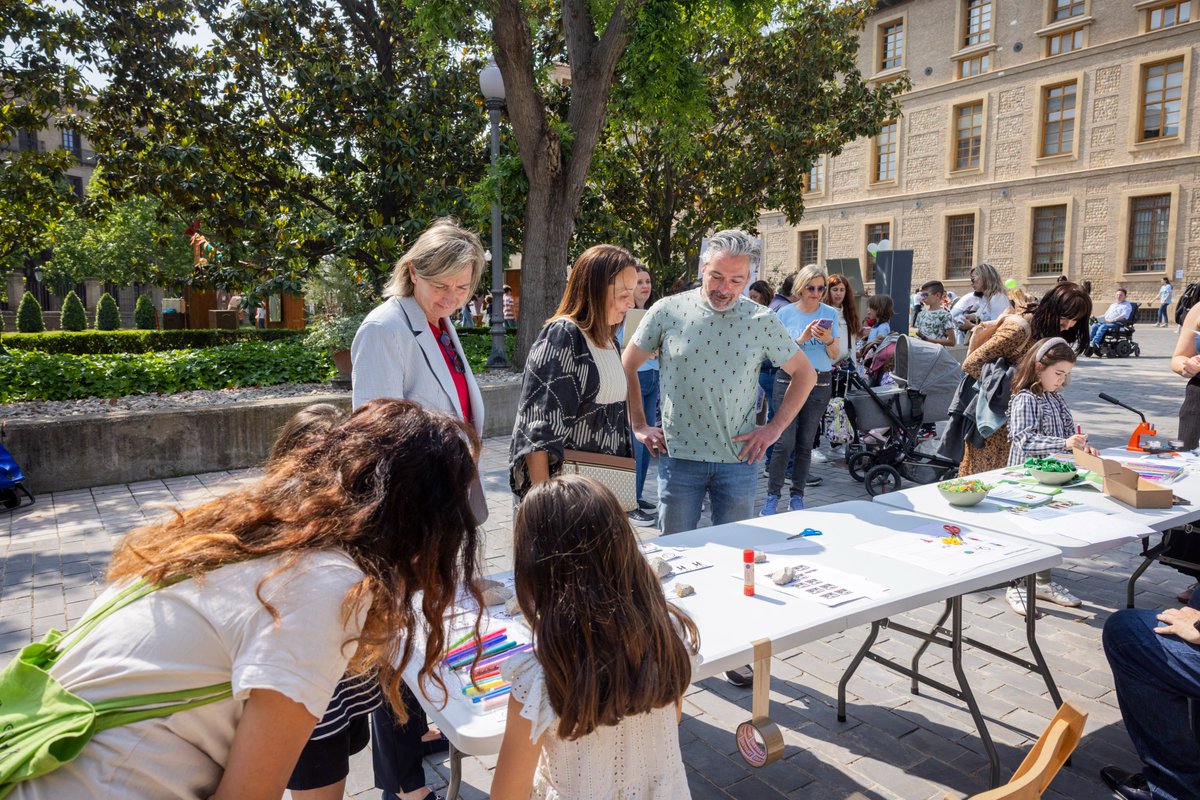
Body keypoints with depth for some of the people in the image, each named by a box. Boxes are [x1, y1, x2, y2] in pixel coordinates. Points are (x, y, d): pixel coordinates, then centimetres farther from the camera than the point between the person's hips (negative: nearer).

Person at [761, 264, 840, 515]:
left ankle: (797, 497, 17)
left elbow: (836, 356, 6)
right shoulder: (786, 313, 0)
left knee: (805, 443, 7)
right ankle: (772, 497, 1)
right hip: (789, 380, -2)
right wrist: (802, 339, -17)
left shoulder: (830, 314, 6)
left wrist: (829, 340, -14)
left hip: (820, 383, 2)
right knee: (785, 442, -9)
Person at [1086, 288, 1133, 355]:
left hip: (1117, 323, -7)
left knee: (1103, 327, -35)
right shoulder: (1113, 305, 33)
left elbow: (1124, 316, -9)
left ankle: (1094, 343, -48)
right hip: (1105, 321, 7)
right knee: (1094, 326, -24)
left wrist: (1113, 320, -20)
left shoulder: (1127, 305, 8)